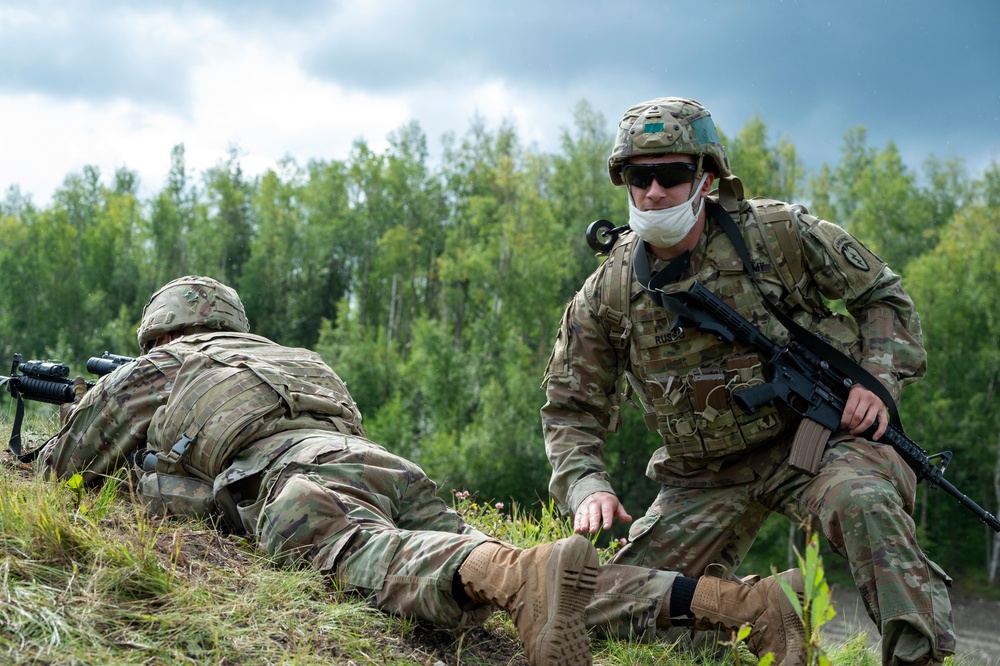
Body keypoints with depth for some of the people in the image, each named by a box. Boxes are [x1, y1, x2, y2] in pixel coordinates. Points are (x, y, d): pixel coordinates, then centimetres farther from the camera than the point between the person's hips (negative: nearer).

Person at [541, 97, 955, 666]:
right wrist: (587, 486, -14)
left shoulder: (778, 233, -9)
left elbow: (882, 294, 3)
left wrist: (878, 380, -13)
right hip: (706, 474, 4)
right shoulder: (607, 296, -3)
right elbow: (573, 411, 5)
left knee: (863, 501, -37)